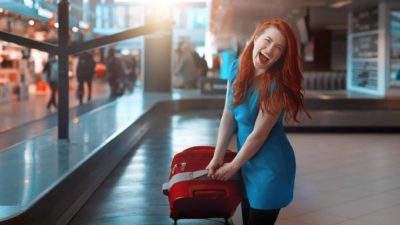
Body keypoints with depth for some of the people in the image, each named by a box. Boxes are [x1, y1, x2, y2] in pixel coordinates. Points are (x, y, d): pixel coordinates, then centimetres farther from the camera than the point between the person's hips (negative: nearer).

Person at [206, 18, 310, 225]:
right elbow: (228, 116, -1)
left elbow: (258, 134, -20)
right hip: (247, 159, 6)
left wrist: (233, 166, -10)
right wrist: (217, 157, 0)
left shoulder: (275, 85, -25)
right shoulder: (237, 68, -6)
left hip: (269, 166, -6)